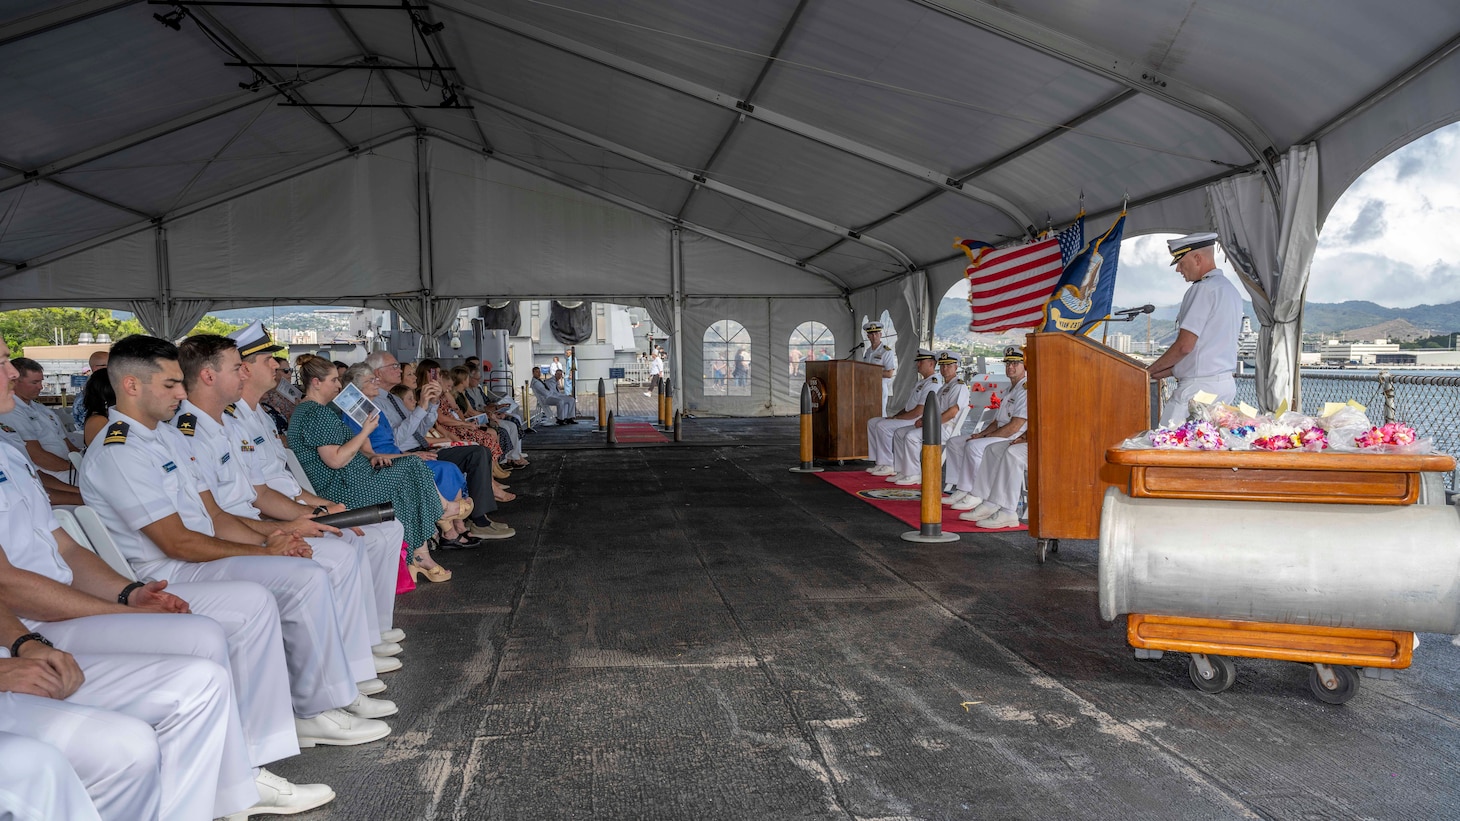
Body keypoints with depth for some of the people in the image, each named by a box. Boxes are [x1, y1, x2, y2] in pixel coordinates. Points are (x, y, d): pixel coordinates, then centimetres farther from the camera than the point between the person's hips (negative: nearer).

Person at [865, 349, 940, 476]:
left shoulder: (932, 384, -15)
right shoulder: (921, 382, 20)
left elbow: (918, 412, -22)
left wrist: (896, 417, -14)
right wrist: (896, 415, 7)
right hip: (909, 418, 11)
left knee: (883, 426, -26)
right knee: (872, 422, 4)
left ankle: (889, 466, -19)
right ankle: (880, 462, 0)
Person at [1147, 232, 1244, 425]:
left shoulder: (1203, 289, -12)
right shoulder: (1230, 289, 18)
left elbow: (1184, 346, -17)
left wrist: (1149, 371, -2)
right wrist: (1164, 372, 19)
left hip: (1200, 386, -10)